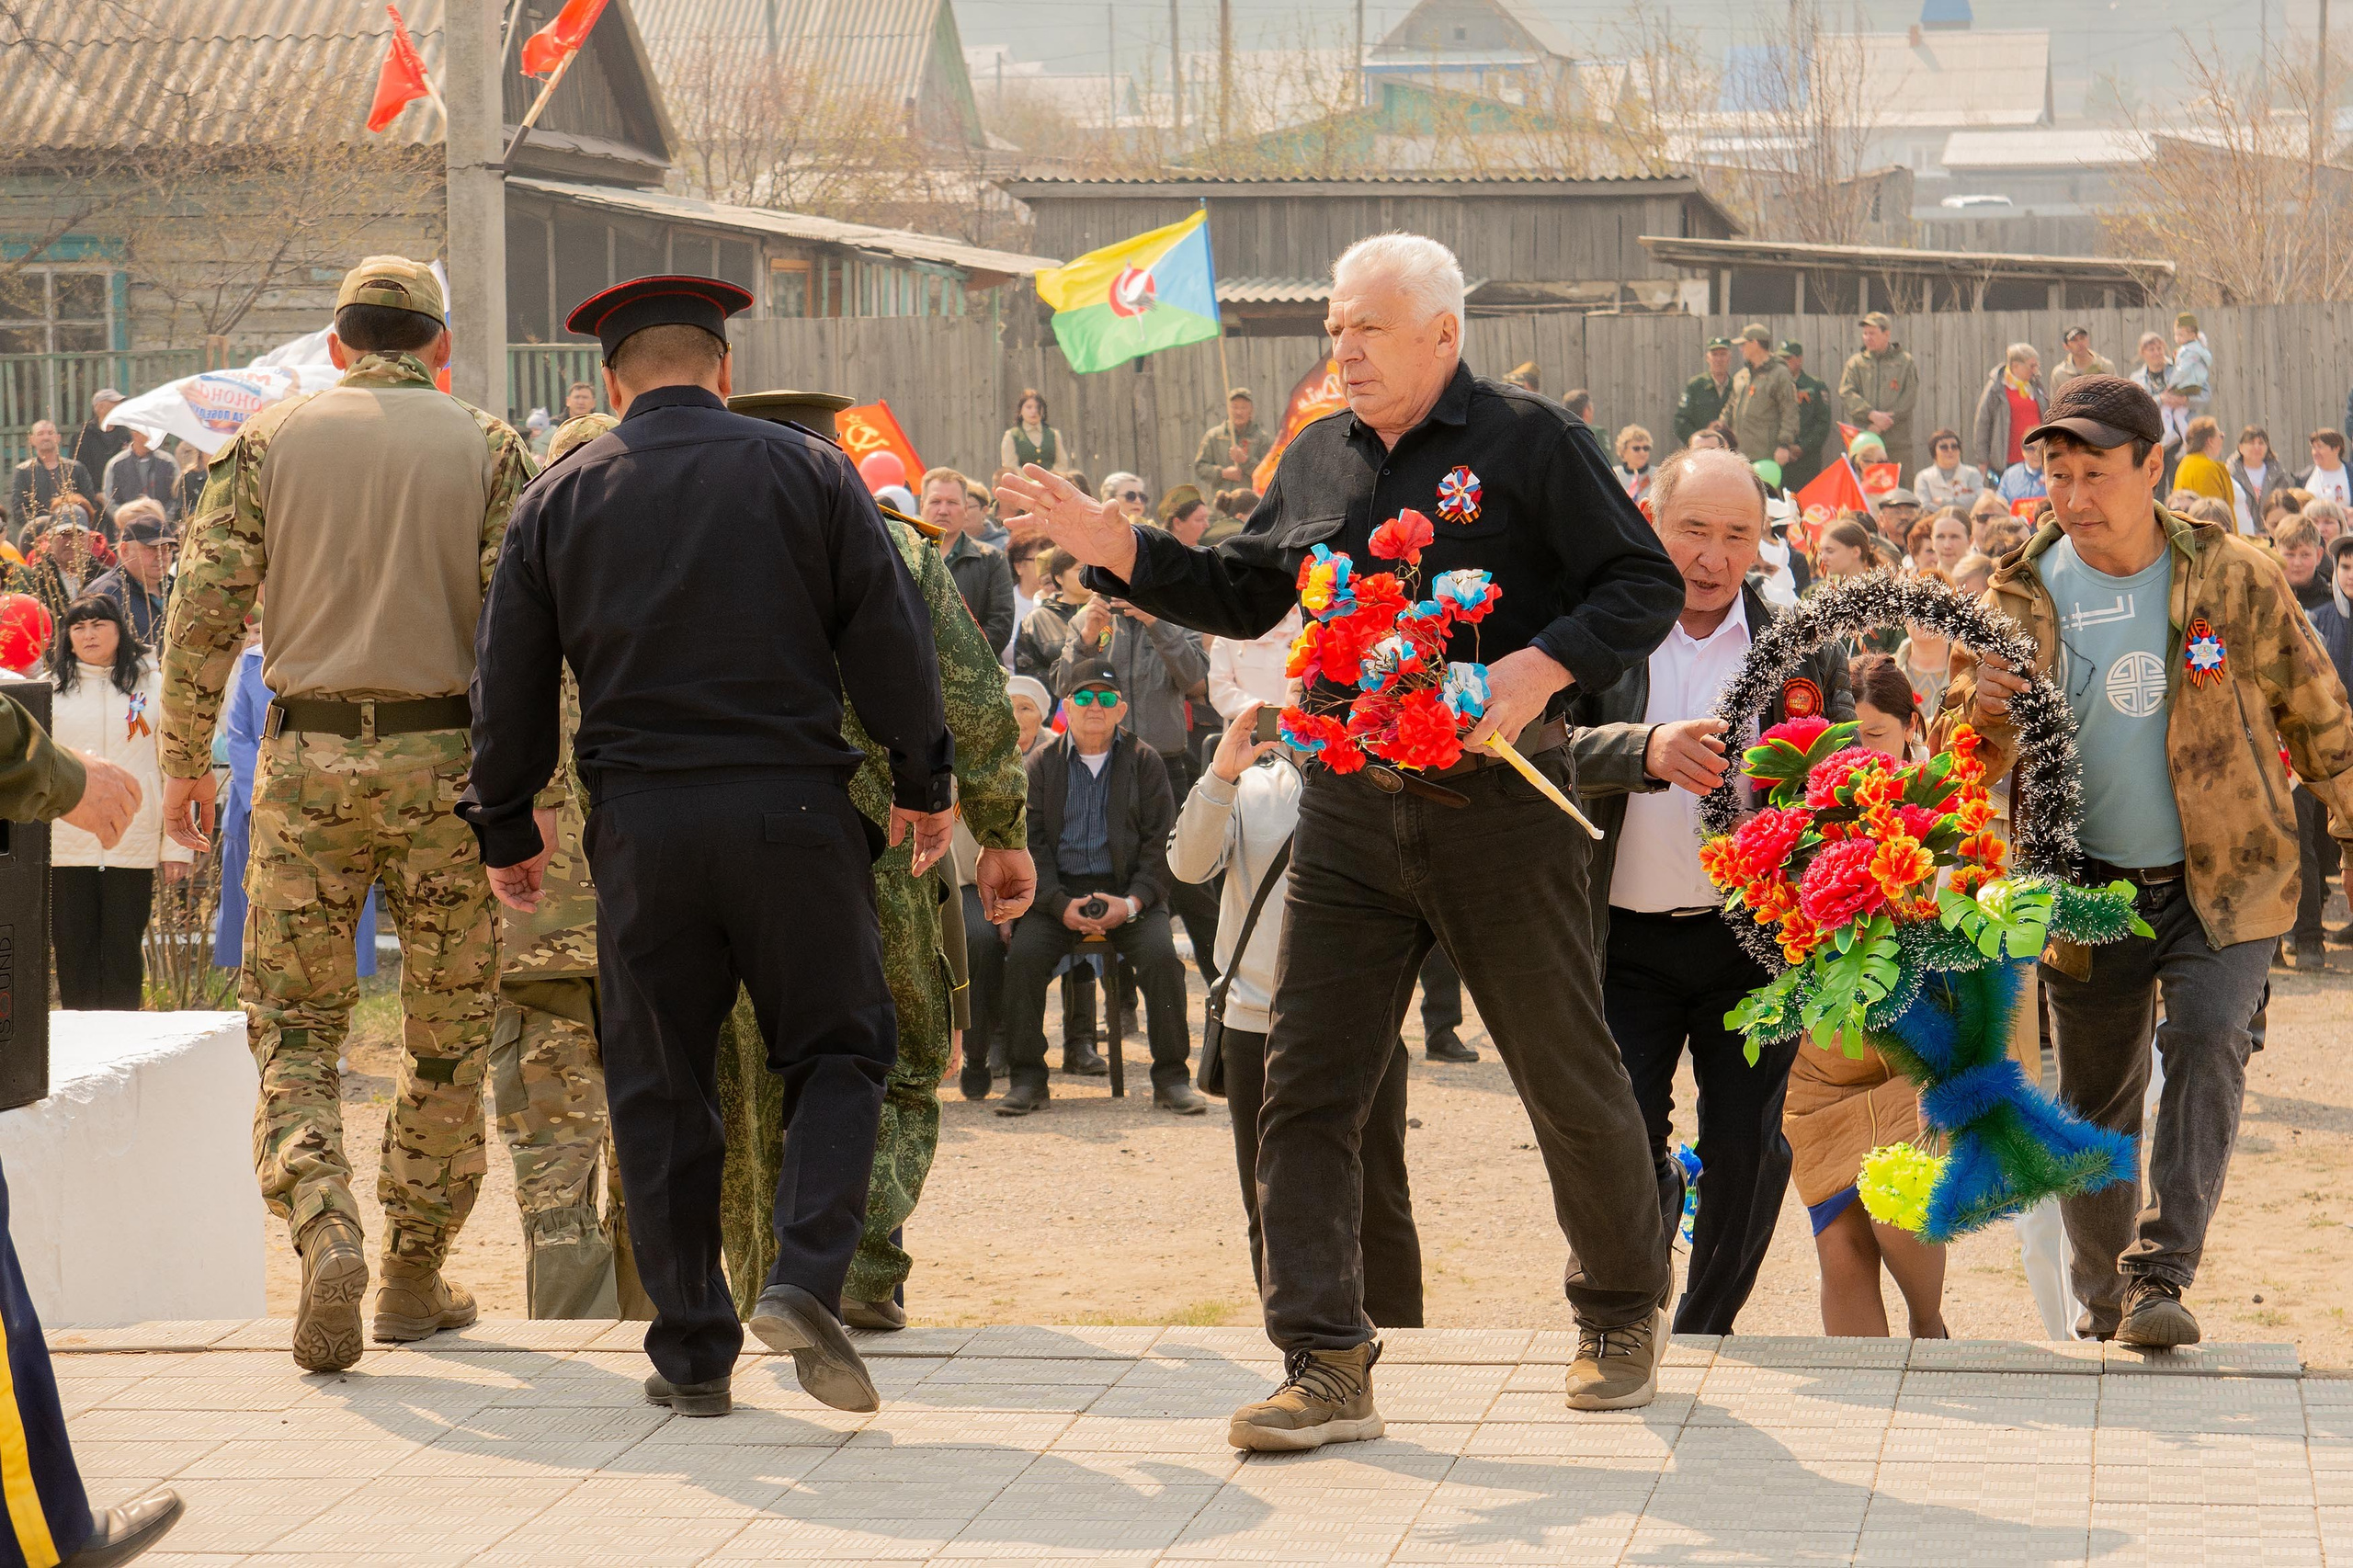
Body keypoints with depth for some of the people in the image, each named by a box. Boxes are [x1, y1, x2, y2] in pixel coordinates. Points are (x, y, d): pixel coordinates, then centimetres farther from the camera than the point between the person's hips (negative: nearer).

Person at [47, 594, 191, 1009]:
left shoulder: (152, 687, 6)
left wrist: (177, 845, -1)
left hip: (133, 846, -1)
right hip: (65, 847, 1)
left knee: (123, 954, 1)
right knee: (74, 955, 2)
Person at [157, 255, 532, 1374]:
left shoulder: (271, 439, 4)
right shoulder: (486, 448, 2)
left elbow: (205, 605, -1)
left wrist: (184, 758, 8)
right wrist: (527, 787, -2)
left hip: (307, 754, 0)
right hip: (444, 756, 0)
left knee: (294, 1024, 7)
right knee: (447, 1031, 12)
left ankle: (325, 1233, -16)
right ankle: (415, 1278, 18)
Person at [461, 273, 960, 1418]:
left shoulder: (561, 498, 8)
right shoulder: (806, 471, 3)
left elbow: (510, 680, 9)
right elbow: (889, 637, 1)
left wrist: (505, 828, 19)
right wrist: (925, 782, 10)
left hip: (640, 821, 2)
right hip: (792, 808, -1)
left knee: (659, 1087, 9)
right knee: (839, 1048, 10)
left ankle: (693, 1352, 10)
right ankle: (808, 1275, -11)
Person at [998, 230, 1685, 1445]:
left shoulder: (1529, 442, -5)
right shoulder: (1320, 458, 12)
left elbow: (1646, 584, -6)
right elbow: (1244, 595, 20)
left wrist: (1540, 667, -21)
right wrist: (1113, 549, 8)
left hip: (1497, 803, -5)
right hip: (1349, 807, 5)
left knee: (1567, 1076, 7)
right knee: (1306, 1082, -3)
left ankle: (1623, 1313, 29)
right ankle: (1327, 1366, 0)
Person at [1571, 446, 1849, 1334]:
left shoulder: (1804, 648, 5)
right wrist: (1647, 750, -32)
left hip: (1755, 939, 1)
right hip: (1628, 941, -1)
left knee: (1747, 1152, 5)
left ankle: (1704, 1330, 25)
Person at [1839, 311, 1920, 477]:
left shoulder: (1905, 362, 8)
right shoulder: (1855, 362, 12)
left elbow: (1909, 399, -1)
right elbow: (1846, 394, 0)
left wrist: (1879, 425, -10)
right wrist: (1872, 415, -16)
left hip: (1897, 443, -1)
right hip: (1862, 439, 1)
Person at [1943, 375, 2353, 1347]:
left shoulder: (2235, 577, -7)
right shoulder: (2020, 598, -5)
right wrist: (1981, 716, -26)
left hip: (2225, 877, -1)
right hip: (2087, 893, 2)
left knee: (2206, 1045, -22)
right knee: (2093, 1101, 9)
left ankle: (2159, 1276, -22)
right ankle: (2100, 1302, 27)